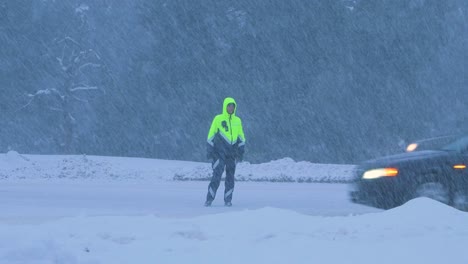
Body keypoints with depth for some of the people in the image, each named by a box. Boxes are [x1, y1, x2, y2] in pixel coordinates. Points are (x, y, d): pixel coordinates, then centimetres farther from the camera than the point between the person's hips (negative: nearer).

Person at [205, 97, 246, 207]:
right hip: (219, 153, -4)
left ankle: (228, 200, 11)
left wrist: (241, 151, 8)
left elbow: (241, 137, 15)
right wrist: (209, 150, -4)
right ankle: (209, 199, -7)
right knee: (217, 175, -11)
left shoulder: (237, 121, 10)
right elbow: (211, 135, 1)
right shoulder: (218, 119, 0)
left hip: (232, 154, 4)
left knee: (230, 177, 4)